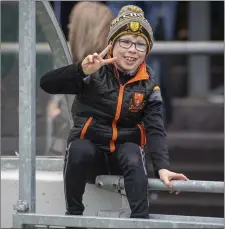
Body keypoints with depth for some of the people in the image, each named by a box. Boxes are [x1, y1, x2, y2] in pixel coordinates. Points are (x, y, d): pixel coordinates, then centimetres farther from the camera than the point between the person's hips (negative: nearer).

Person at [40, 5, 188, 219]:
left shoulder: (148, 86, 0)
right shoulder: (95, 73, -8)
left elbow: (155, 130, -10)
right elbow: (47, 84, -18)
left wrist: (162, 167, -28)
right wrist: (82, 70, -35)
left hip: (123, 149, 2)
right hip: (89, 145, -2)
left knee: (133, 156, -32)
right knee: (79, 150, -35)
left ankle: (140, 218, -36)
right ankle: (73, 213, -20)